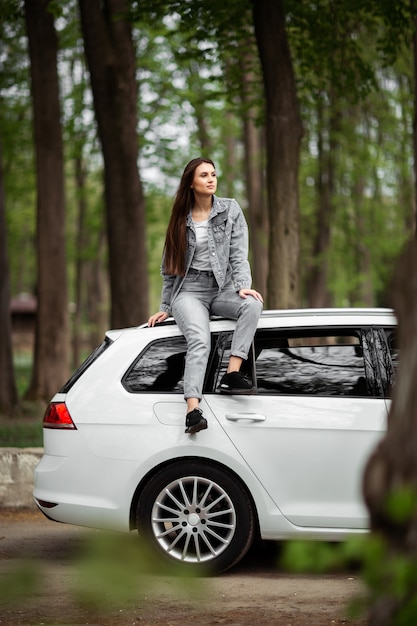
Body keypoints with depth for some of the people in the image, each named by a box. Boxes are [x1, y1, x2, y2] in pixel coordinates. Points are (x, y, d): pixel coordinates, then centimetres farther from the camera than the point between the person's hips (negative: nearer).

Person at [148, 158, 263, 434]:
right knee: (200, 341, -30)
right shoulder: (181, 219, 9)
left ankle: (232, 374, -36)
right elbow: (170, 267, 16)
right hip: (189, 291, -1)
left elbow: (238, 255, 1)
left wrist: (243, 286, -16)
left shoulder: (230, 210, 6)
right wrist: (166, 307, 14)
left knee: (253, 304, -33)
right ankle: (193, 411, -45)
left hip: (222, 288, 1)